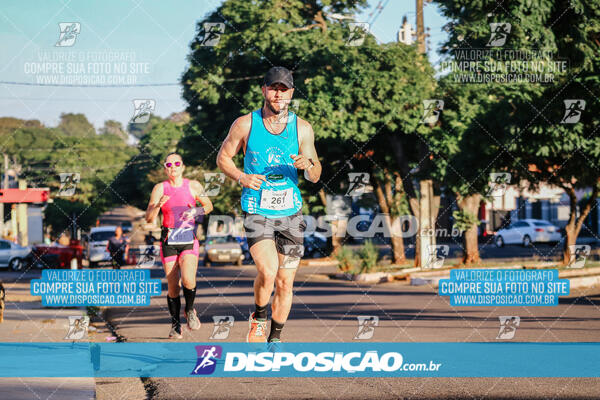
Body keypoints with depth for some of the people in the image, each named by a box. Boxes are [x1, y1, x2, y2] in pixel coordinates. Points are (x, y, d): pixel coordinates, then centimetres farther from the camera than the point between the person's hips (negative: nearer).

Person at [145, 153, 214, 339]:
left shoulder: (193, 186, 3)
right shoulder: (160, 188, 2)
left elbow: (209, 206, 16)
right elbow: (149, 218, -2)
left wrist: (196, 212, -5)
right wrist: (158, 205, -21)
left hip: (189, 239, -1)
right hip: (169, 240, 1)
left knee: (188, 280, -20)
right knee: (173, 286, -1)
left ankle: (190, 310, 9)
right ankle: (175, 324, 16)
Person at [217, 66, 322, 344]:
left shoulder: (302, 128, 1)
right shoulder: (245, 124, -3)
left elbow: (315, 177, 4)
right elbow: (223, 158, 8)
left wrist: (308, 164, -20)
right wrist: (241, 177, -11)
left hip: (290, 213, 3)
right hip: (257, 212, -3)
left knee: (285, 283, 5)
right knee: (268, 271, -23)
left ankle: (274, 338, 23)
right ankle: (258, 319, 5)